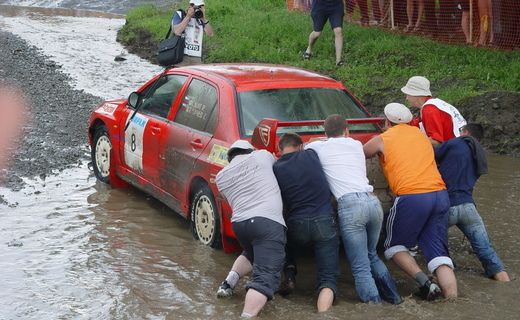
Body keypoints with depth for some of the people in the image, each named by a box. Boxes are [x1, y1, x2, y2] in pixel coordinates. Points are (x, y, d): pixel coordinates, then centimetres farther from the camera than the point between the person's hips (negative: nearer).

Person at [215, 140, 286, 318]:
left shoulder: (221, 176, 24)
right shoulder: (261, 155, 17)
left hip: (239, 222, 5)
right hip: (268, 221, -5)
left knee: (251, 253, 36)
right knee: (265, 276, -12)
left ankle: (229, 281, 19)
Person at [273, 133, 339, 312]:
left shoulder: (275, 169, 4)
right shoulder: (310, 155, 4)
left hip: (296, 225, 1)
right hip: (324, 222, -1)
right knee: (328, 278, 1)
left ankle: (290, 271, 14)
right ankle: (323, 314, -22)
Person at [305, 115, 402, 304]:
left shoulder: (317, 147, 16)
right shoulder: (356, 145, 26)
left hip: (349, 204, -4)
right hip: (372, 201, 4)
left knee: (361, 268, -2)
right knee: (371, 255, 24)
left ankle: (374, 304, -16)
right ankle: (393, 295, 13)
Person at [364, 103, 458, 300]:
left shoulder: (381, 140, 9)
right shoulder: (419, 133, 23)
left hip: (411, 197, -4)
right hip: (440, 195, 5)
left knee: (395, 246, 14)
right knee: (438, 252, 6)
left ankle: (424, 282, -8)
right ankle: (452, 299, -10)